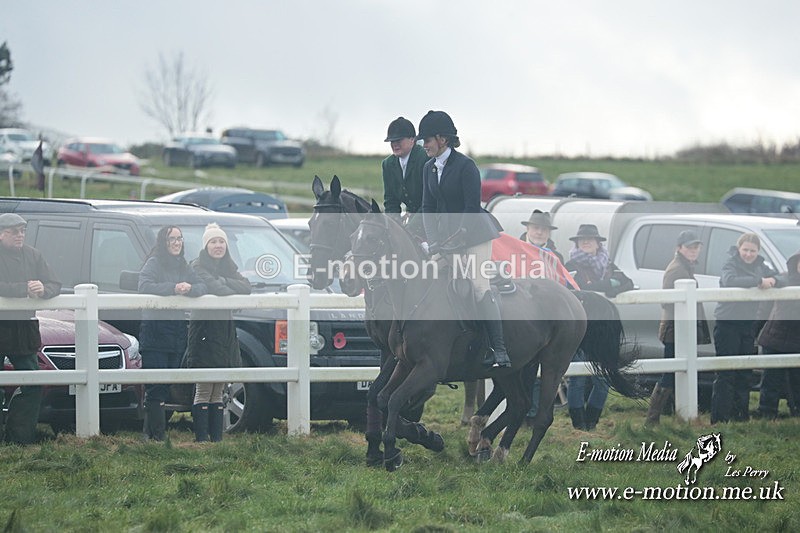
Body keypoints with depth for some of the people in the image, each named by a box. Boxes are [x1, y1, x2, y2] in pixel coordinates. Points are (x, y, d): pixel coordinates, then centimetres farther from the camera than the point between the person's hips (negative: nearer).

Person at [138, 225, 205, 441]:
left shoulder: (183, 267, 16)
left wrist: (189, 288, -14)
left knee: (166, 386, 6)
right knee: (155, 385, -10)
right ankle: (158, 433, -12)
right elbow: (144, 286, -18)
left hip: (177, 332, 7)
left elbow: (201, 287, 8)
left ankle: (151, 432, 11)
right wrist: (173, 288, -23)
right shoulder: (154, 263, -3)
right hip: (154, 330, -7)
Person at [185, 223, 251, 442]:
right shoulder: (198, 266, -3)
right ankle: (201, 439, -9)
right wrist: (233, 292, -6)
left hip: (226, 332, 7)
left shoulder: (228, 267, 17)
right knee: (203, 390, -8)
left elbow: (246, 287, 0)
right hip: (204, 330, -7)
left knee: (218, 391, 8)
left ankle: (217, 438, 8)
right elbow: (212, 287, -20)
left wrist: (223, 281, -11)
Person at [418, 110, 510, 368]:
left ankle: (499, 348, -15)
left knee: (479, 286, -14)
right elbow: (428, 207, 9)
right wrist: (433, 240, -3)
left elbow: (472, 207, -16)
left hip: (474, 233, -7)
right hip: (447, 235, 7)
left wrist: (456, 237, -20)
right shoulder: (429, 168, 8)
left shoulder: (465, 166, -13)